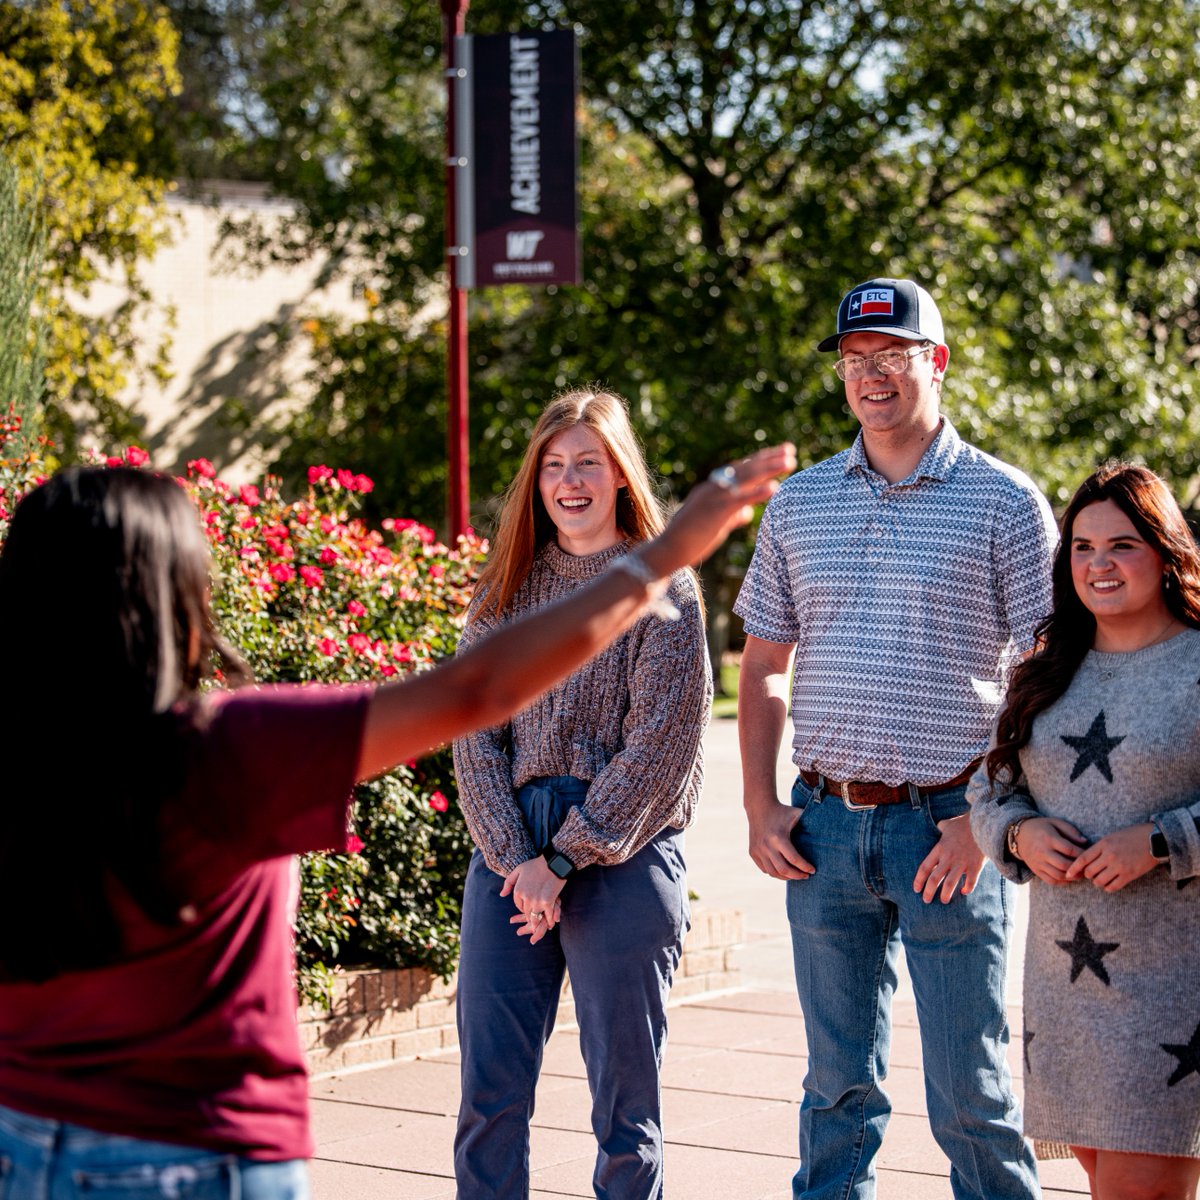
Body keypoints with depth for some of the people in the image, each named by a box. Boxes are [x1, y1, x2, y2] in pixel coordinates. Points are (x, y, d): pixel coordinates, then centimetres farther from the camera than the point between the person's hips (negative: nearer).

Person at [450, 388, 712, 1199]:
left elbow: (659, 744, -8)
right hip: (510, 853, 4)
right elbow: (474, 733, 5)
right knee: (490, 1094, 3)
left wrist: (564, 860, -11)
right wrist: (516, 858, -9)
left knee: (624, 1101, 3)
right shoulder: (508, 588, 11)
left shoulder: (661, 586, -1)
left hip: (623, 856, -4)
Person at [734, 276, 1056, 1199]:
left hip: (947, 827, -4)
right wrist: (761, 808, 5)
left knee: (970, 1089, 1)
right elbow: (764, 668, 16)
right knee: (837, 1080, 11)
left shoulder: (1005, 504, -1)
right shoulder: (797, 505, 11)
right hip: (824, 825, 4)